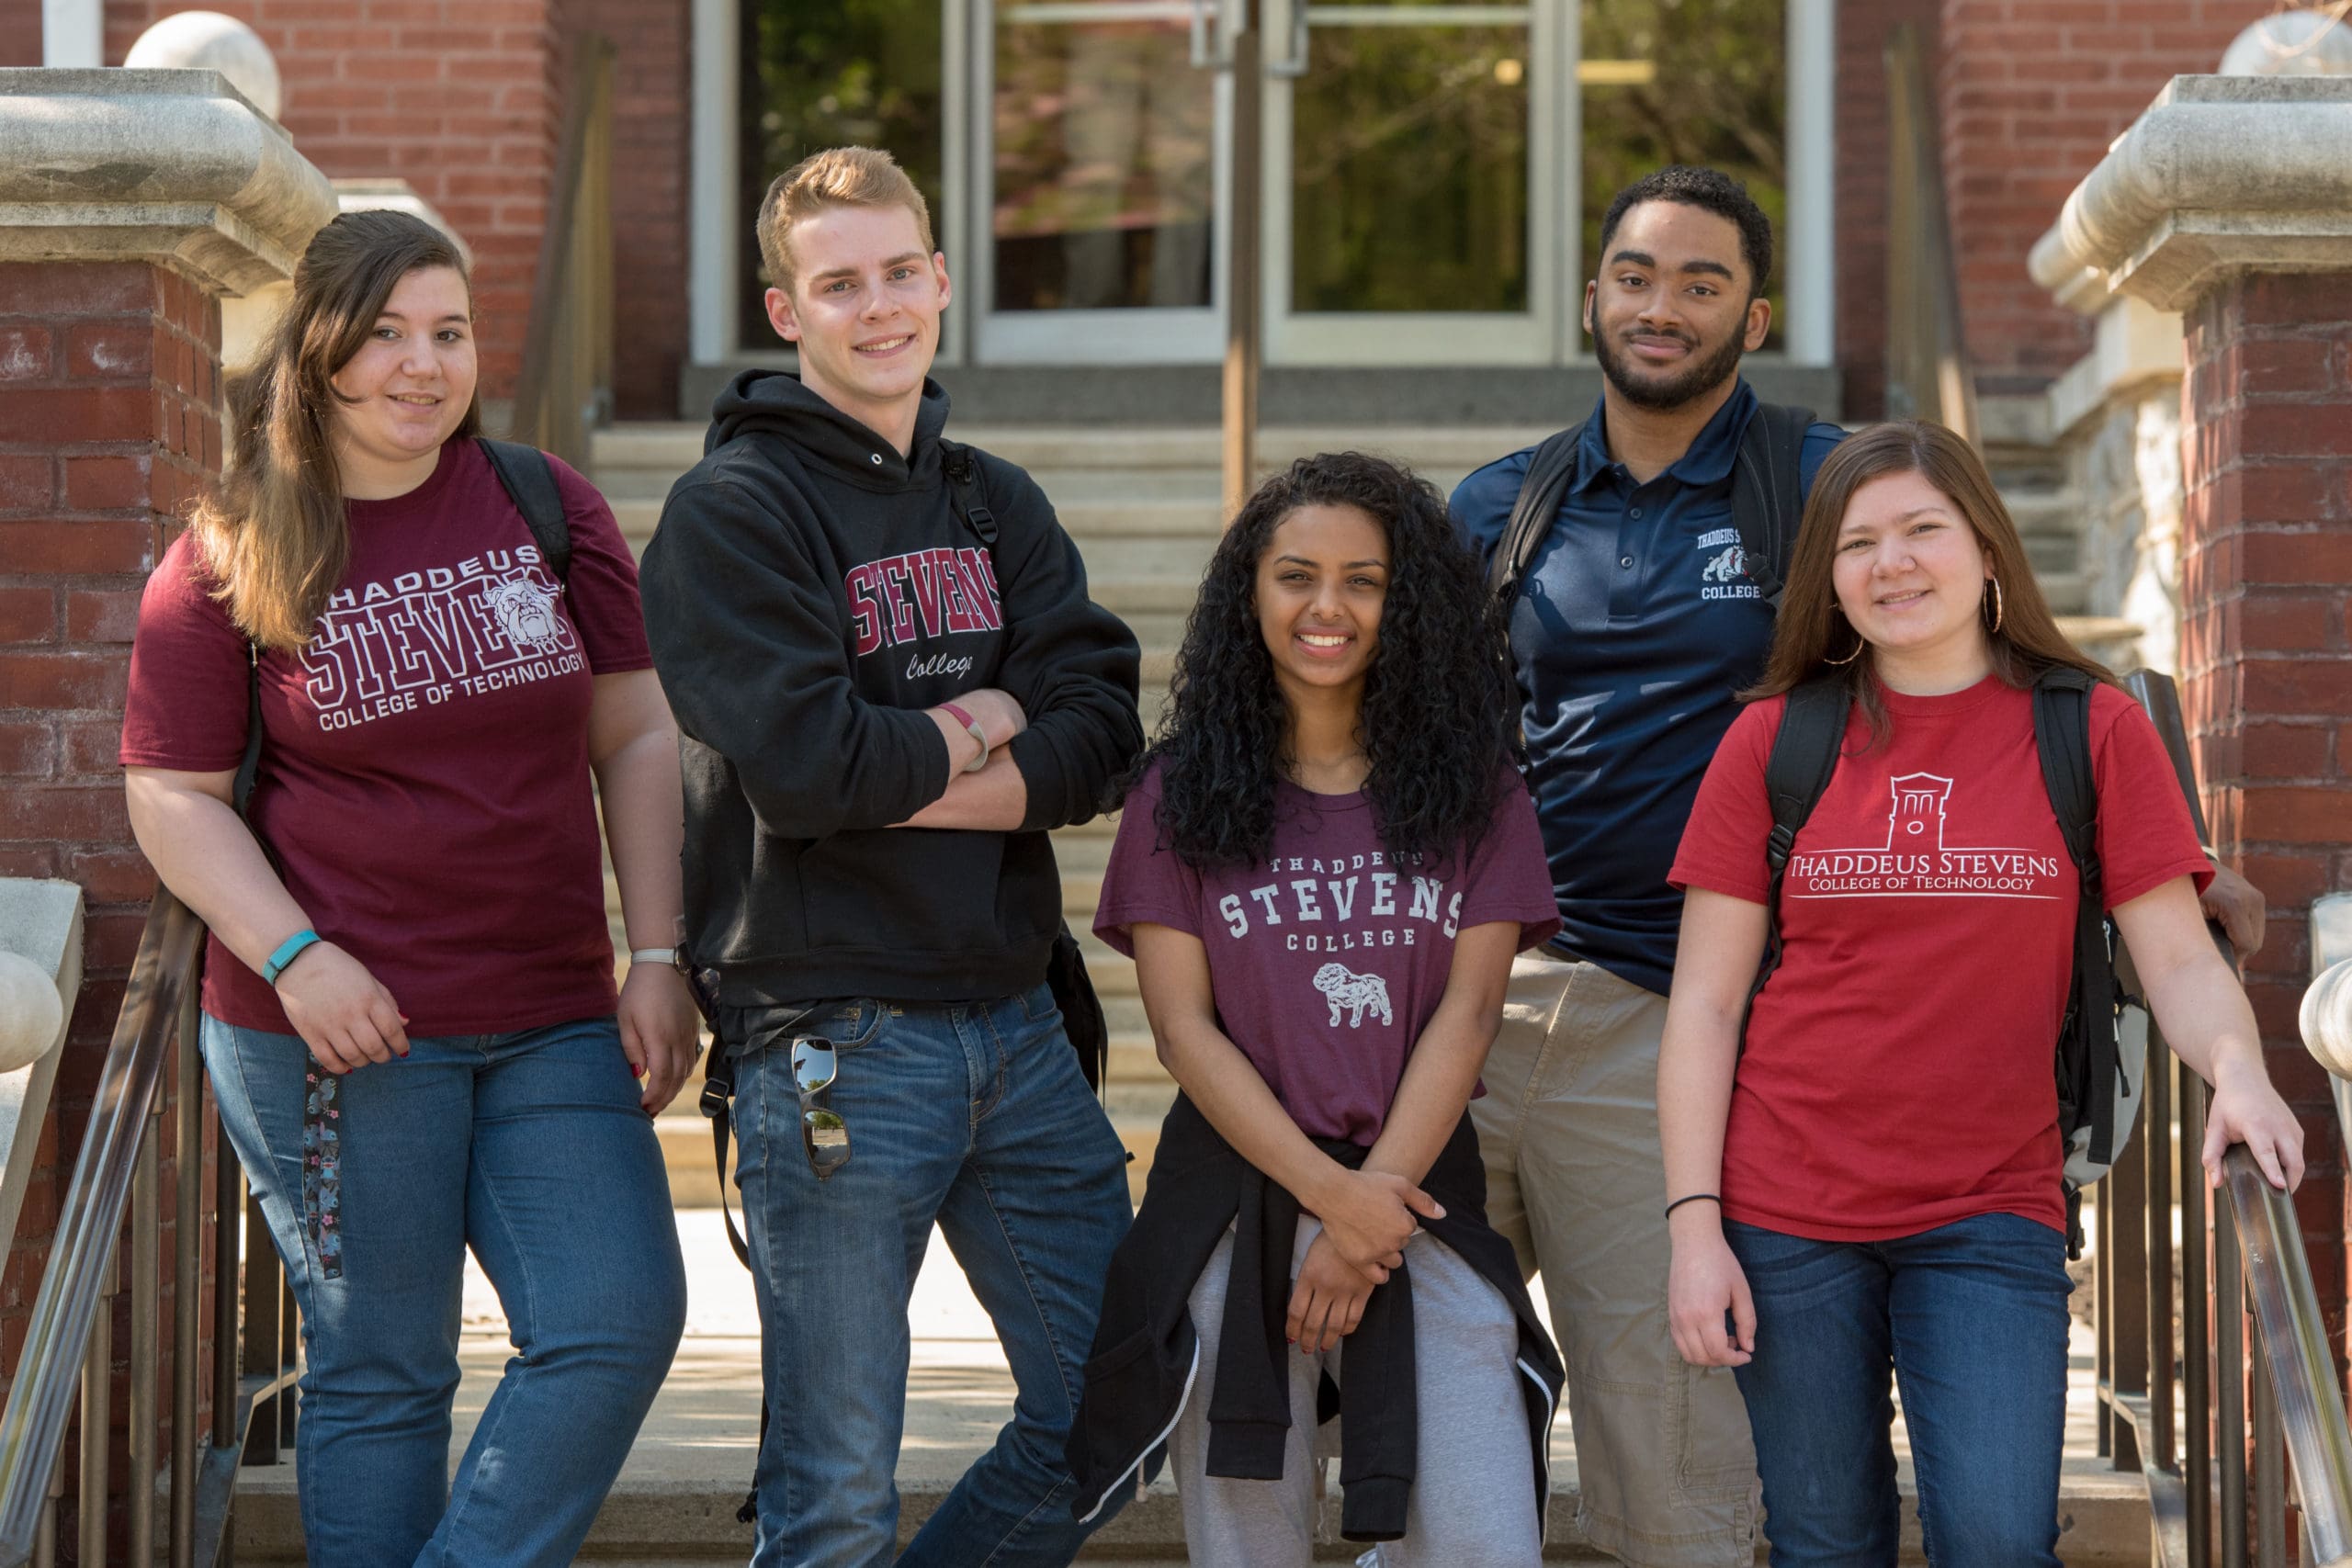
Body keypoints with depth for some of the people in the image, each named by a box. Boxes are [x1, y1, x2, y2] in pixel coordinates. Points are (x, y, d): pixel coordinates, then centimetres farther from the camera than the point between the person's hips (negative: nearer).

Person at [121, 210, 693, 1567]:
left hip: (553, 1022, 3)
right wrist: (295, 956, -15)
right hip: (340, 1033, -3)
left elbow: (638, 740, 7)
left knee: (625, 1322, -6)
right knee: (381, 1372, 3)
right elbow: (172, 796, -1)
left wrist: (658, 957, 0)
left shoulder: (549, 508, 5)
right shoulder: (230, 559, -2)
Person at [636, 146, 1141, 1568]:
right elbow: (802, 763, -19)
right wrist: (979, 729, -4)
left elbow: (1103, 733, -1)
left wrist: (906, 783, -13)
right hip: (838, 1040, -6)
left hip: (1016, 1019, 6)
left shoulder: (999, 505, 13)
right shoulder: (734, 512, -6)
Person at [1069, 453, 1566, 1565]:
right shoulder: (1180, 796, 6)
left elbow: (1468, 1011, 0)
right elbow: (1184, 1029, 0)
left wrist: (1376, 1201, -10)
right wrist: (1330, 1193, -11)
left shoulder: (1476, 795, 8)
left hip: (1420, 1200, 0)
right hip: (1235, 1206, 0)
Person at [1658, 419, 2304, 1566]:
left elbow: (2180, 959, -1)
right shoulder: (1773, 739, 4)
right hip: (1786, 1219, 1)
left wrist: (2237, 1071, -22)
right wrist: (1694, 1224, -5)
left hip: (1989, 1214, -1)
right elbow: (1703, 1004, 3)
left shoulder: (2094, 731, 3)